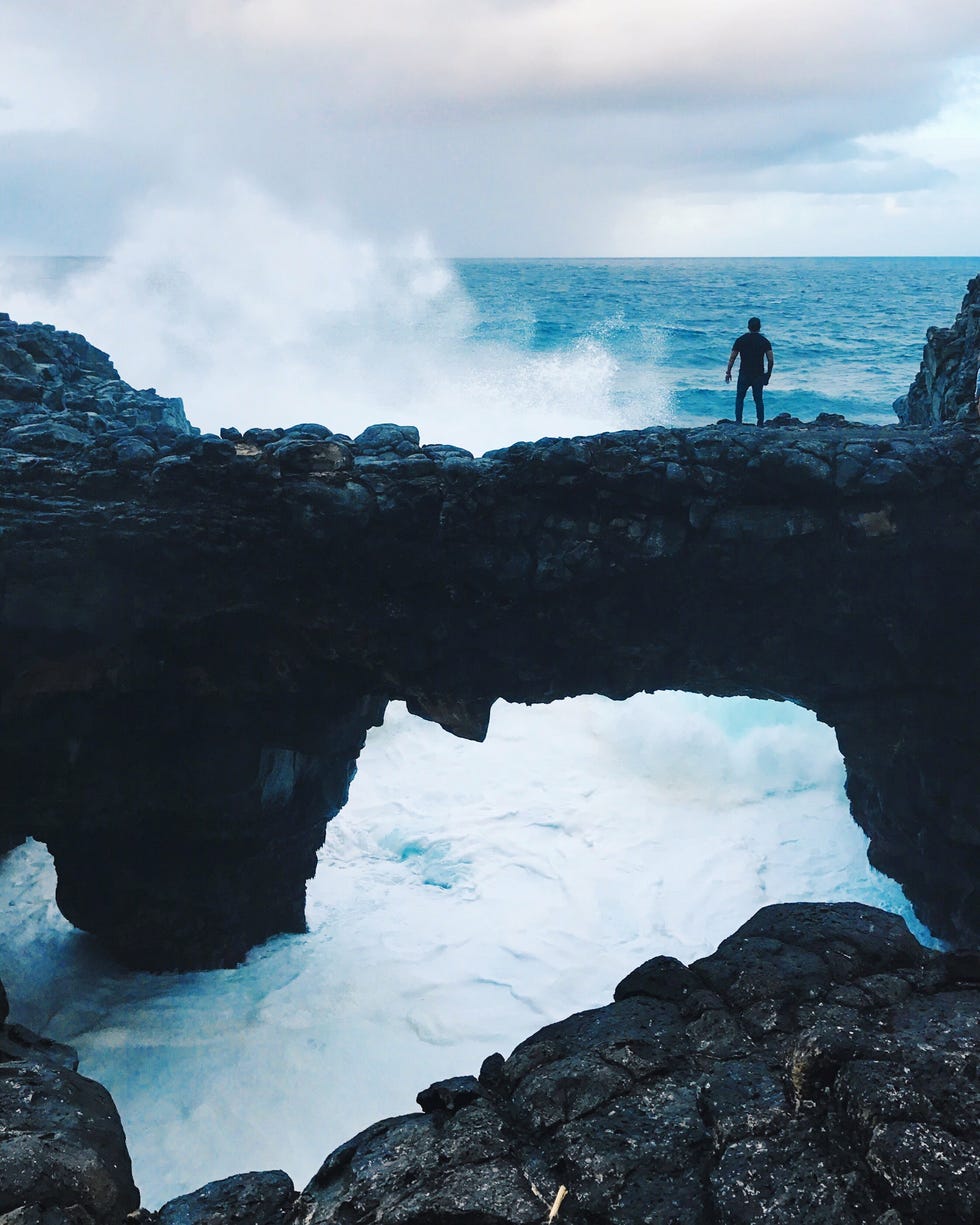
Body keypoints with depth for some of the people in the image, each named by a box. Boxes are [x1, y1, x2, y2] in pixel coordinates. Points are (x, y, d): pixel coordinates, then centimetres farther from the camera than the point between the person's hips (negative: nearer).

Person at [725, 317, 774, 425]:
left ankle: (738, 421, 1)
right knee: (758, 400, 10)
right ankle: (760, 424, 8)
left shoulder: (741, 340, -3)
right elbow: (770, 360, -3)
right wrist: (767, 375, 8)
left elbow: (732, 358, -2)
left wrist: (728, 372, 7)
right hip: (759, 375, 1)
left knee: (740, 398, 12)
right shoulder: (764, 341, -1)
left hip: (744, 374, -1)